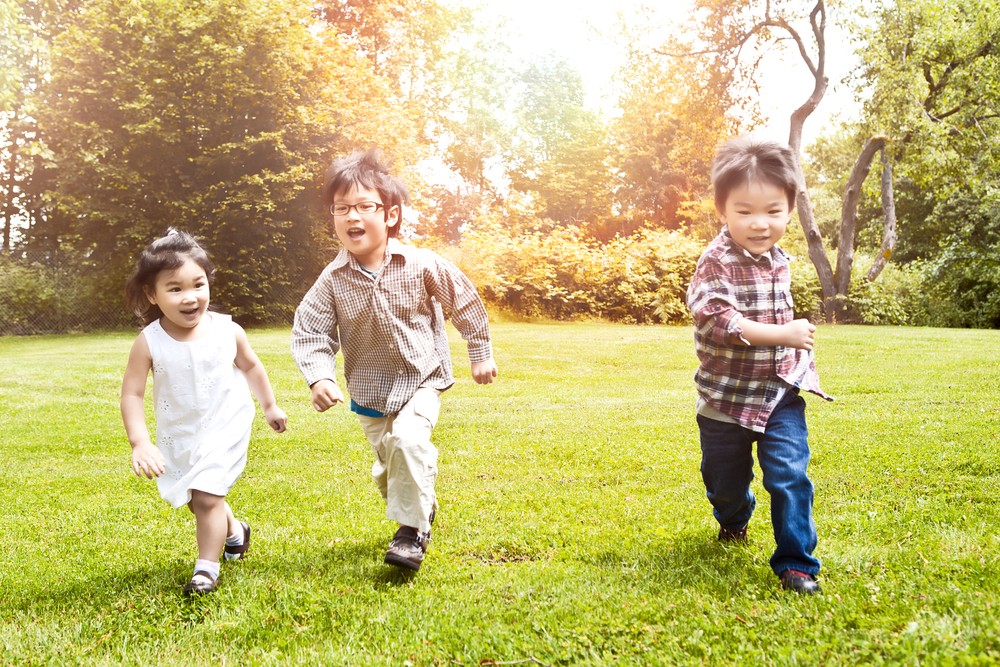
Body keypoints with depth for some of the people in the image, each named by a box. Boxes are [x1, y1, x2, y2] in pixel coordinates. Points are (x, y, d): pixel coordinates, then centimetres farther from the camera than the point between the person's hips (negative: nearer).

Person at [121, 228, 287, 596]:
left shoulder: (228, 331, -15)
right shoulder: (149, 343, -19)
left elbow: (251, 366, 4)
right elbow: (132, 394, -15)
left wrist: (270, 405, 14)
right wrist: (140, 442, -24)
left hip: (225, 429, -2)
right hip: (177, 437, 3)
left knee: (206, 497, -13)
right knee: (195, 499, 20)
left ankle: (207, 568, 6)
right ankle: (234, 530, 49)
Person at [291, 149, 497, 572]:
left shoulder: (421, 266, -16)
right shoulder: (332, 281, -14)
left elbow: (464, 303, -2)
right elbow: (310, 332, -8)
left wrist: (480, 353, 4)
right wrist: (319, 378, -25)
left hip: (421, 378, -3)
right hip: (369, 387, 3)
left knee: (409, 440, -25)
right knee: (387, 462, 13)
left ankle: (412, 530, -8)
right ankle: (423, 507, 43)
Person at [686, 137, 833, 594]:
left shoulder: (780, 260, 4)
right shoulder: (717, 263, -19)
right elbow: (718, 320, -31)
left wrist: (799, 354, 23)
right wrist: (783, 335, -31)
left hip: (781, 390, 4)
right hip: (726, 397, -3)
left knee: (789, 475, -11)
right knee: (725, 479, 16)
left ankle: (795, 562, 4)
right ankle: (734, 520, 50)